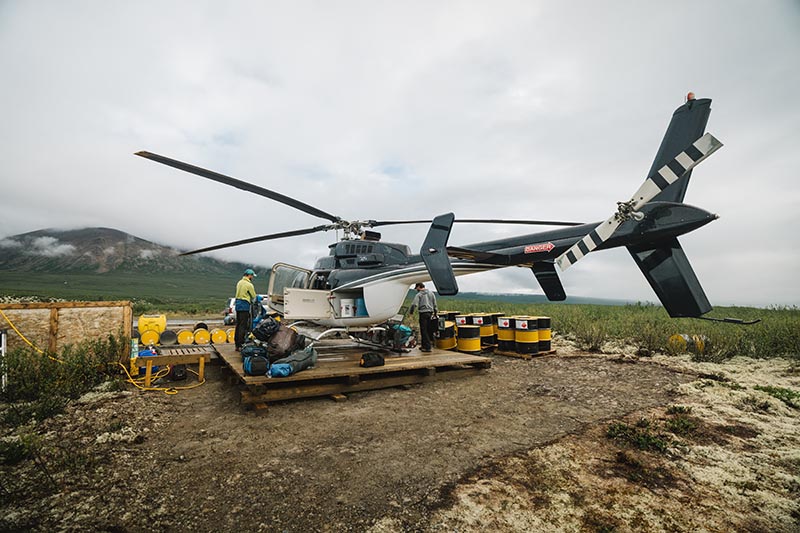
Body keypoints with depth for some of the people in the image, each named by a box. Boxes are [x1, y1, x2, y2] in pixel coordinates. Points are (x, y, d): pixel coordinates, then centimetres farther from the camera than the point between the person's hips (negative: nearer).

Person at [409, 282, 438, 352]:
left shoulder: (419, 294, -4)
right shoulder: (431, 293, 13)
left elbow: (414, 304, -12)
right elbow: (435, 305, 15)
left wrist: (411, 312, 0)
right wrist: (435, 313, 21)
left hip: (423, 313, -6)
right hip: (430, 313, 6)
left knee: (424, 331, -3)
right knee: (429, 330, 11)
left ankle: (427, 347, -5)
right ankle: (424, 345, 18)